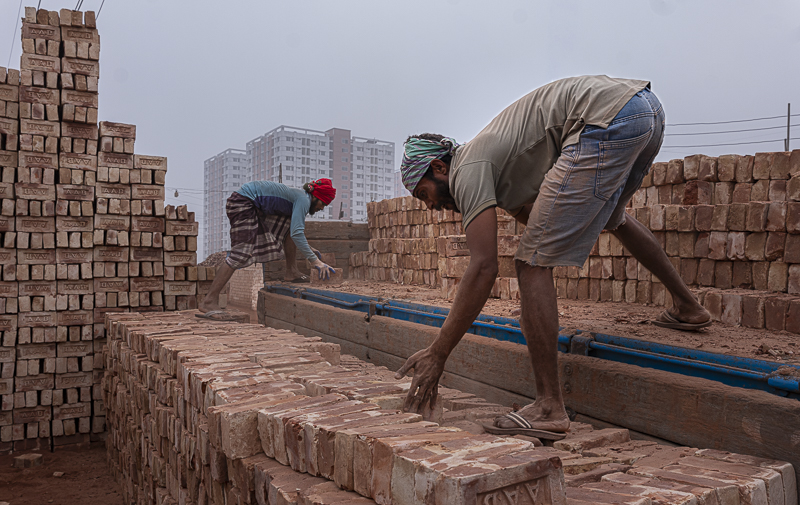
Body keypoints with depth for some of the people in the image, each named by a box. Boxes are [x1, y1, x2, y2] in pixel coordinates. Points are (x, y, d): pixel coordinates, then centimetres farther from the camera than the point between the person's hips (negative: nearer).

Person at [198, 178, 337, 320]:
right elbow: (296, 233, -24)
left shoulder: (298, 197, 17)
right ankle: (208, 302, -20)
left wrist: (309, 249, 29)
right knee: (242, 253, -19)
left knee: (290, 222, 13)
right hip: (242, 202, -11)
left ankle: (292, 272, 14)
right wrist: (315, 261, -24)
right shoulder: (304, 199, -13)